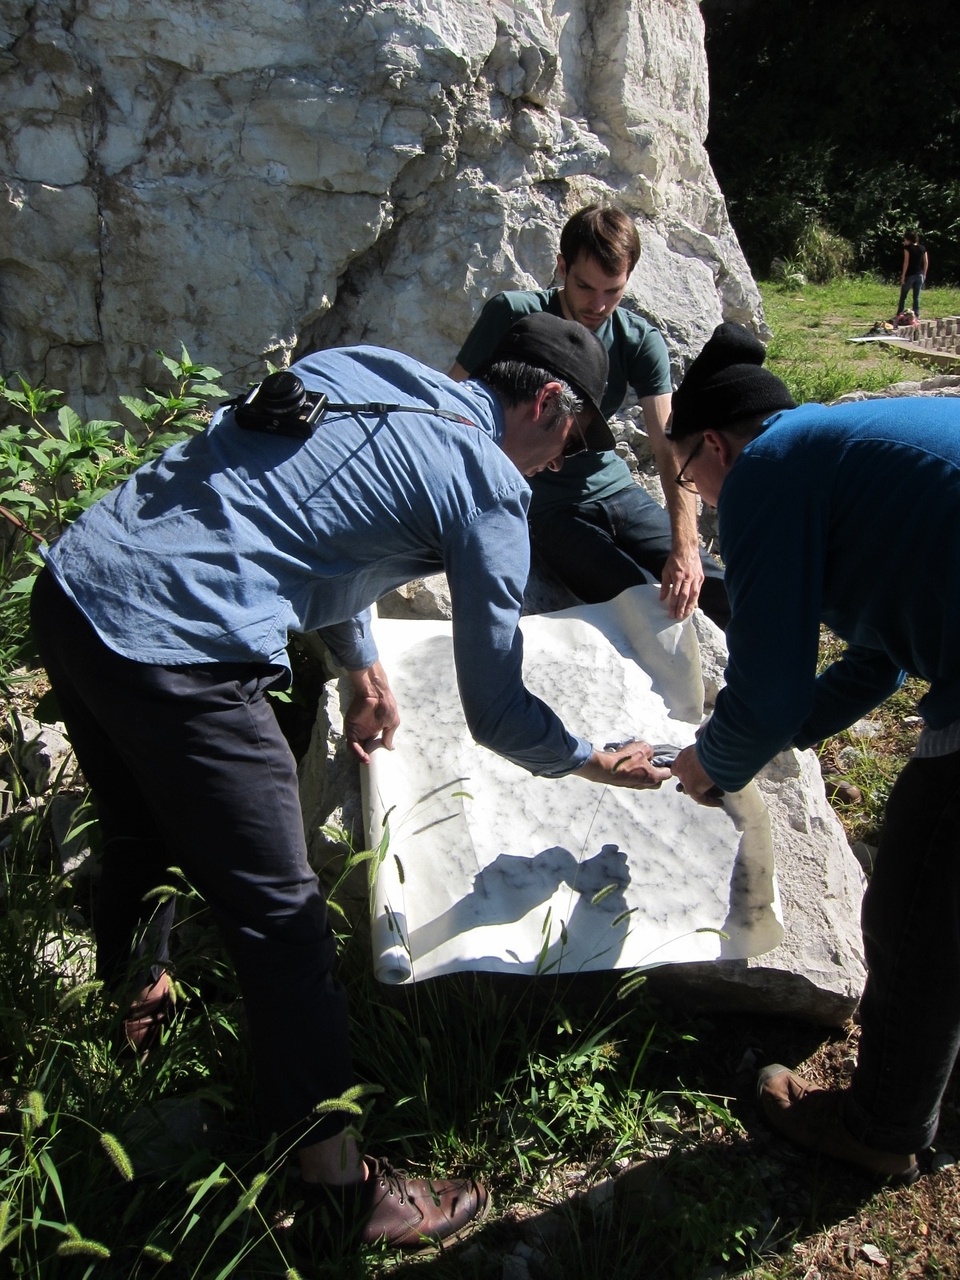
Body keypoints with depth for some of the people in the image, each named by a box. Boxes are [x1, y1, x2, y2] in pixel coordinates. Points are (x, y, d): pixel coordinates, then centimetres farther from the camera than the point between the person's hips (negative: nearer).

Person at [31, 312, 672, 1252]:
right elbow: (493, 710, -1)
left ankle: (136, 1001, 58)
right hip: (174, 656, -9)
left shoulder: (364, 365, 17)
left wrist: (363, 665, 32)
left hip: (70, 585, 9)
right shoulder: (490, 490, -5)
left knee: (142, 832, 31)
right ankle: (339, 1187, 18)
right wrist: (595, 763, 18)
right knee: (280, 917, 2)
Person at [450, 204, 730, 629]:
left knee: (727, 596, -5)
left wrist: (684, 545, -28)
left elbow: (670, 447, -13)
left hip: (617, 491, 4)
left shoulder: (640, 341, -4)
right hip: (545, 506, -4)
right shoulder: (512, 315, -11)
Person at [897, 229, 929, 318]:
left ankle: (899, 314, 7)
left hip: (909, 274, -4)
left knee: (903, 296, 6)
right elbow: (926, 262, 7)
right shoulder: (922, 248, 7)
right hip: (919, 275, 4)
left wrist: (903, 275, -12)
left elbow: (906, 262, -13)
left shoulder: (907, 247, -8)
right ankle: (916, 315, 7)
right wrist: (924, 274, 14)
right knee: (917, 297, 8)